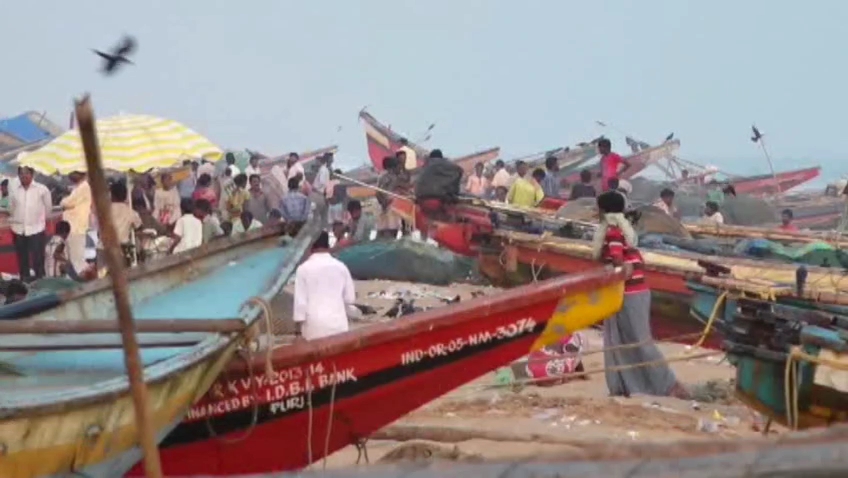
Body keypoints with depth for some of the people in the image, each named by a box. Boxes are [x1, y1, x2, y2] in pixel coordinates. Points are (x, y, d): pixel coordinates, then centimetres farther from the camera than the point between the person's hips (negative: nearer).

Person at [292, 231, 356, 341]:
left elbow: (300, 300, -5)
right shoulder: (340, 266, 3)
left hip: (314, 325, -2)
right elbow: (350, 298, 9)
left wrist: (298, 327, 2)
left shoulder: (304, 268, -4)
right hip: (338, 323, 3)